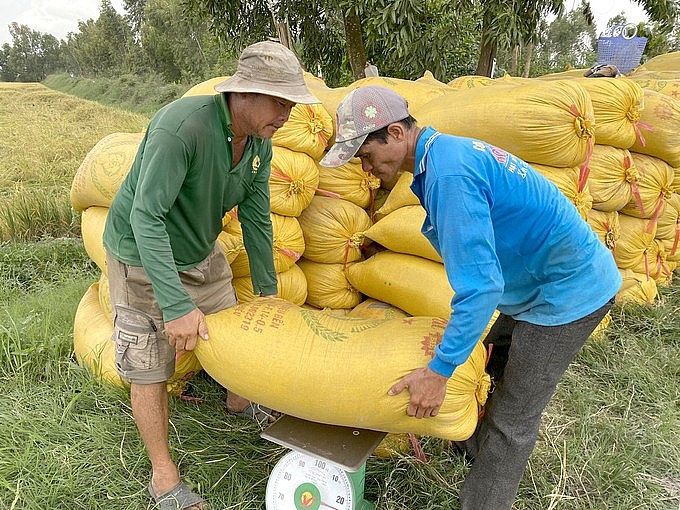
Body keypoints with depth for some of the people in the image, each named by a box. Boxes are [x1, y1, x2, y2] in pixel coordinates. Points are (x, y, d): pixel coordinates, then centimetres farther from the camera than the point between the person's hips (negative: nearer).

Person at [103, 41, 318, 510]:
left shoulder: (260, 142, -10)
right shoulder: (181, 125, -34)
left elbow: (256, 219, -4)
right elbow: (146, 217, -35)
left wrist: (267, 290, 0)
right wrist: (176, 305, -37)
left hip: (202, 251, 7)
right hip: (142, 257, -6)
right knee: (149, 367, 3)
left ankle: (238, 402, 48)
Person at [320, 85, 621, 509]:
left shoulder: (448, 174, -29)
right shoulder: (446, 152, 3)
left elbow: (481, 286, -31)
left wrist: (438, 371, -24)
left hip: (567, 291, -10)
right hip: (542, 281, 10)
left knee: (513, 419, 3)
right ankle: (478, 451, 46)